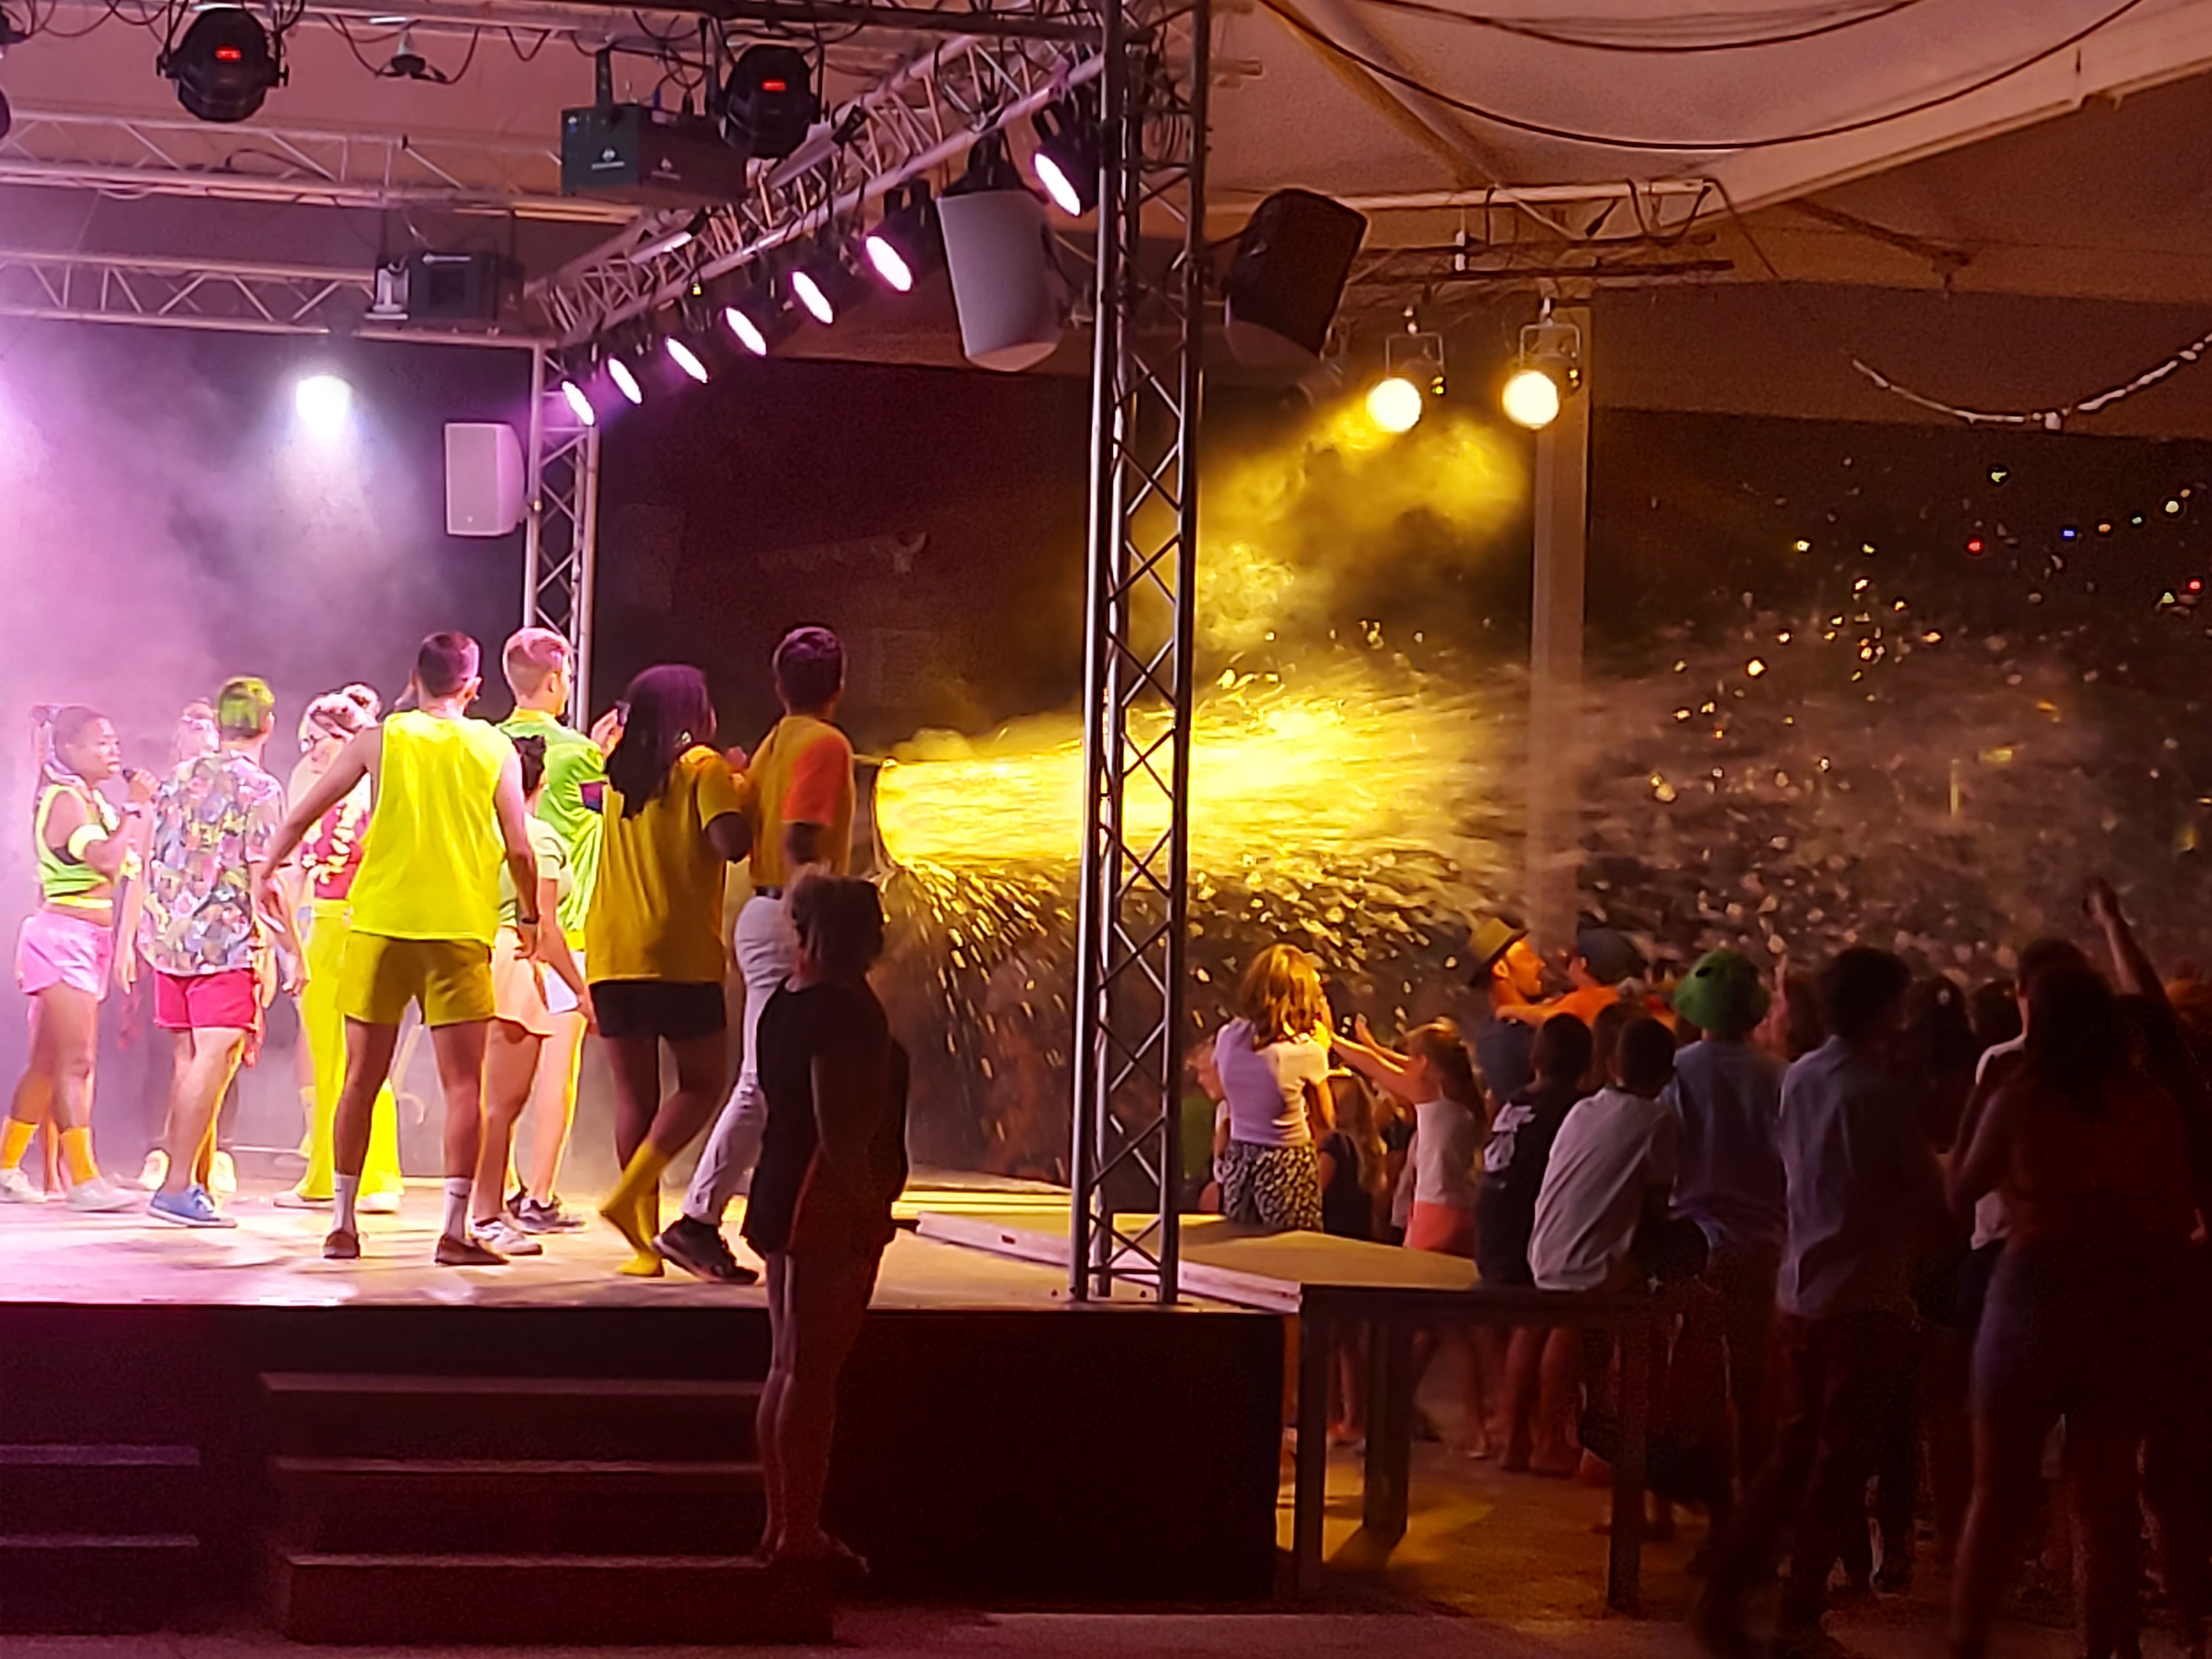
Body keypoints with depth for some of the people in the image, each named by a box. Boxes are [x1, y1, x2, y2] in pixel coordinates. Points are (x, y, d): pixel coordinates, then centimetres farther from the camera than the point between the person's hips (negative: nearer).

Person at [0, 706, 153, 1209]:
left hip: (88, 941, 10)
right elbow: (106, 860, -25)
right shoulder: (64, 800, -12)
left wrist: (141, 810, 10)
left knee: (48, 1065, 13)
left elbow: (130, 865, 18)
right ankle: (83, 1179, -16)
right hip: (63, 935, -10)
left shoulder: (94, 802, 16)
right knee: (76, 1062, -13)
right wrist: (134, 809, -15)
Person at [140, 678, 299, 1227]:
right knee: (213, 1059, -8)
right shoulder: (259, 790, -8)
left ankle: (198, 1182, 14)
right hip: (227, 940, -7)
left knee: (192, 1060, 12)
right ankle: (178, 1186, -14)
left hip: (170, 935, 7)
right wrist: (291, 949, -6)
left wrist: (144, 935, 26)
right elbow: (265, 878, -12)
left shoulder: (179, 779, 12)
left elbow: (152, 863, 16)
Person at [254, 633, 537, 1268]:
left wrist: (267, 871, 21)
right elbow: (519, 849, 2)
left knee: (362, 1079, 9)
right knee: (463, 1084, 1)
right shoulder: (495, 750, 3)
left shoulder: (380, 740, 4)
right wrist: (531, 916, 17)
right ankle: (455, 1228, -6)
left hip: (381, 927, 1)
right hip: (460, 930, -1)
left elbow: (304, 814, 6)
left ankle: (343, 1223, 12)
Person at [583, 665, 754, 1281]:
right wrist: (740, 792, 2)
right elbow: (731, 842, -16)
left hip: (612, 953, 6)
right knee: (701, 1084, 5)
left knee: (635, 1093, 7)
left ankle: (646, 1241, 4)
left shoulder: (621, 775, 14)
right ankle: (630, 1193, -13)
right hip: (680, 953, -6)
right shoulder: (703, 767, -4)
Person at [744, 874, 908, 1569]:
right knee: (811, 1371, -7)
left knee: (789, 1367, 13)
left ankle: (783, 1523, 19)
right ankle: (799, 1531, -5)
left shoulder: (786, 1002, 14)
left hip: (784, 1197, 10)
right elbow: (836, 1125, -22)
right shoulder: (841, 1009, -17)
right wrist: (868, 1208, -17)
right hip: (829, 1202, -10)